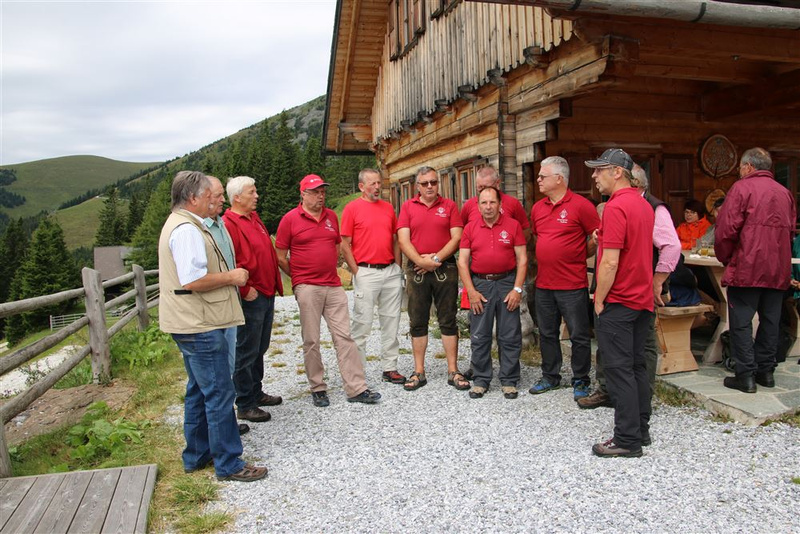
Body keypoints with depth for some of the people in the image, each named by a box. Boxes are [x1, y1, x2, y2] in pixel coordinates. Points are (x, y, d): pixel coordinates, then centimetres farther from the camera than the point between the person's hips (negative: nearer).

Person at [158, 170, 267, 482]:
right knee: (220, 393, -3)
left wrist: (229, 275, 15)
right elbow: (193, 281, -27)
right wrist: (231, 277, -13)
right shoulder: (187, 229, -18)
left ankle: (197, 455, 30)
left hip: (193, 324, 11)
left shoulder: (180, 224, 17)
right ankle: (229, 464, 6)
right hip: (199, 326, -11)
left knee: (200, 391, 19)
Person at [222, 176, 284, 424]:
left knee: (260, 349, 19)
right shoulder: (229, 224, -15)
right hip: (250, 299, -9)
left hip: (266, 295, 9)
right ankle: (245, 405, 12)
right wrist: (245, 290, -19)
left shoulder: (254, 218, 15)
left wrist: (274, 285, 19)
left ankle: (256, 393, 34)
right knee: (247, 352, 1)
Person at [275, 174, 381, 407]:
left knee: (344, 336, 2)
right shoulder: (290, 219, -2)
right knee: (311, 341, 3)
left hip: (334, 286, 4)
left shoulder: (331, 216, 12)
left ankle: (356, 388, 5)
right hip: (307, 289, -4)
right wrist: (300, 277, 6)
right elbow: (280, 257, 0)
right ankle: (318, 388, 16)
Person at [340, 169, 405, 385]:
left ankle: (390, 368, 19)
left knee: (391, 322, 9)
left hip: (391, 271, 5)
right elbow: (345, 245, -4)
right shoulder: (352, 208, -2)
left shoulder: (388, 207, 13)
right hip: (366, 273, -5)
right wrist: (356, 272, -8)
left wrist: (398, 268, 10)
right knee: (362, 323, -1)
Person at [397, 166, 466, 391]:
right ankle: (419, 372, 16)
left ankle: (453, 371, 12)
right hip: (416, 270, 1)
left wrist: (436, 259, -12)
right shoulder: (407, 206, 7)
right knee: (417, 323, 6)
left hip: (445, 269, -1)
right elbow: (403, 240, -2)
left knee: (448, 321, 4)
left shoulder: (449, 205, 5)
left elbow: (456, 237, -3)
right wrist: (421, 261, -14)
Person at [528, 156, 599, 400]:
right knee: (547, 333, 15)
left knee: (579, 335, 5)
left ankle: (581, 381, 21)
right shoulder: (537, 208, 9)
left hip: (573, 285, -6)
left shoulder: (581, 205, -10)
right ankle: (550, 377, 30)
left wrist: (577, 258, -1)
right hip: (543, 284, 6)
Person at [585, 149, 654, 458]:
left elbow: (610, 262, -21)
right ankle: (641, 430, 25)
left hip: (618, 302, -9)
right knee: (636, 366, 15)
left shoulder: (616, 207, -17)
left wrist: (599, 300, -13)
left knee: (619, 370, -3)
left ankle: (627, 440, 4)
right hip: (642, 299, 9)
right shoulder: (644, 205, 13)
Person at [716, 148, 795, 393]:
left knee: (741, 323, -1)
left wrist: (725, 259, 0)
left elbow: (726, 229, -14)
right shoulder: (784, 192, 13)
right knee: (770, 321, 13)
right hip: (778, 270, 7)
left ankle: (746, 375, -1)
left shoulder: (742, 187, -7)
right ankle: (766, 371, 20)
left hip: (747, 267, -6)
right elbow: (790, 231, 17)